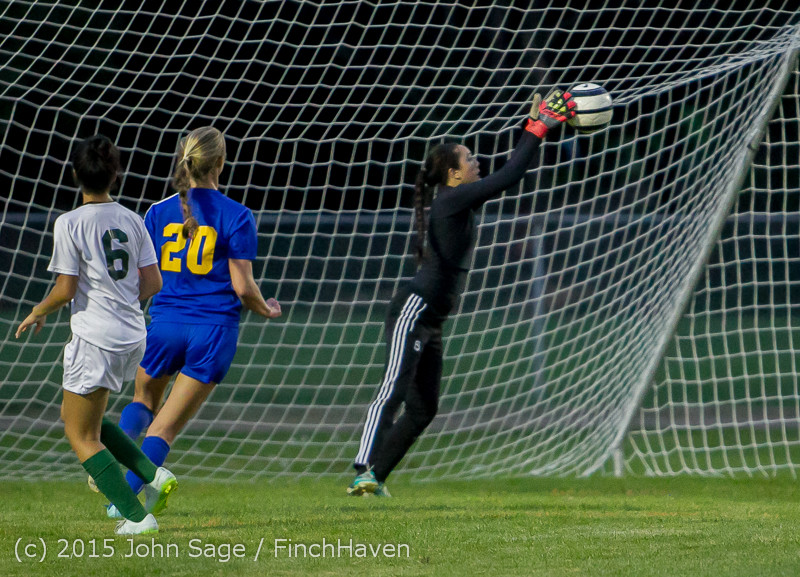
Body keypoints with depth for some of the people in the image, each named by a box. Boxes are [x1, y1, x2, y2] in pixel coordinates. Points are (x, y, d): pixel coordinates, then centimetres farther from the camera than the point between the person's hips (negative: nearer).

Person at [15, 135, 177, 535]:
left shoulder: (69, 224, -11)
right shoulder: (132, 221, 5)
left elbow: (65, 289, -12)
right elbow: (153, 283, 6)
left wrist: (36, 314, 6)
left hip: (95, 338, -7)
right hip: (133, 337, 7)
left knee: (81, 435, 5)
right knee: (78, 417, 24)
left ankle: (136, 517, -5)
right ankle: (153, 474, 9)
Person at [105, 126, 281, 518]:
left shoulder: (159, 212, 2)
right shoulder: (236, 217, -7)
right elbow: (243, 286, -7)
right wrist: (266, 310, 12)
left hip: (165, 324, 2)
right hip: (214, 330, -2)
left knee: (144, 400, 28)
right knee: (167, 425, 4)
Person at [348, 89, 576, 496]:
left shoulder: (462, 202, 15)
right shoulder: (450, 200, -11)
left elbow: (508, 174, 23)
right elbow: (506, 178, -18)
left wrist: (534, 127, 18)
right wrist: (537, 130, -12)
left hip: (431, 323, 10)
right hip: (413, 312, -10)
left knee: (423, 409, 9)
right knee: (393, 391, -22)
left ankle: (374, 477, 11)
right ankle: (364, 473, -32)